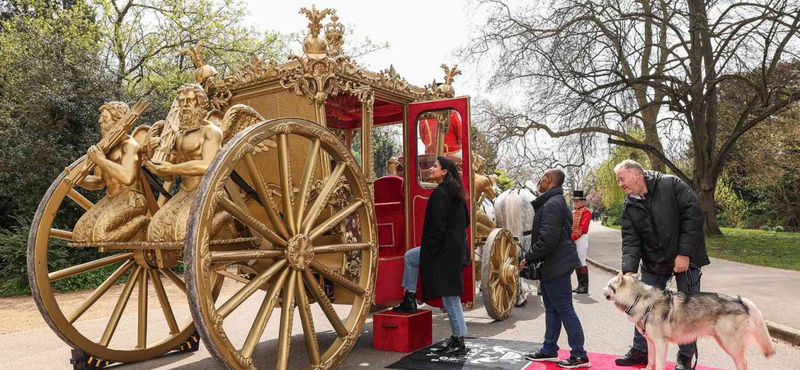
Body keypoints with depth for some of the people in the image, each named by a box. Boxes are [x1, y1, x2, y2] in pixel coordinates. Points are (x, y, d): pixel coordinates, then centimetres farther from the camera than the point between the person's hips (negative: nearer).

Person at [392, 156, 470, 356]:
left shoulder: (439, 193, -18)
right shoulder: (455, 192, 10)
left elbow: (438, 226, -22)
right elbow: (465, 221, 17)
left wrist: (431, 251, -14)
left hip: (444, 250, -10)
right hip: (455, 246, 10)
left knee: (450, 296, -2)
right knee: (410, 256, 24)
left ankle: (459, 343, 7)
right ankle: (409, 300, 29)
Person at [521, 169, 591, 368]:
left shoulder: (552, 204, -18)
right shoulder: (554, 201, 16)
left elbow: (547, 239, -25)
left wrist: (528, 257, -14)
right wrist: (532, 258, 16)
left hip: (557, 265, -11)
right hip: (552, 264, 11)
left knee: (565, 310, -4)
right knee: (552, 309, 16)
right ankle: (549, 350, 26)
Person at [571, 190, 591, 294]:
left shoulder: (586, 212, -7)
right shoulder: (573, 212, 18)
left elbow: (582, 228, -17)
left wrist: (572, 237, -21)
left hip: (581, 239, -8)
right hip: (573, 240, 8)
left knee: (581, 262, -8)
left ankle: (585, 286, -5)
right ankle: (580, 285, 15)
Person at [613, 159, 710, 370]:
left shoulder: (671, 185, -14)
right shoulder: (629, 207, -1)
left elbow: (694, 215, -18)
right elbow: (630, 241, -7)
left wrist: (684, 254, -20)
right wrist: (629, 270, -23)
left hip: (686, 258, -5)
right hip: (653, 263, 5)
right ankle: (640, 350, 25)